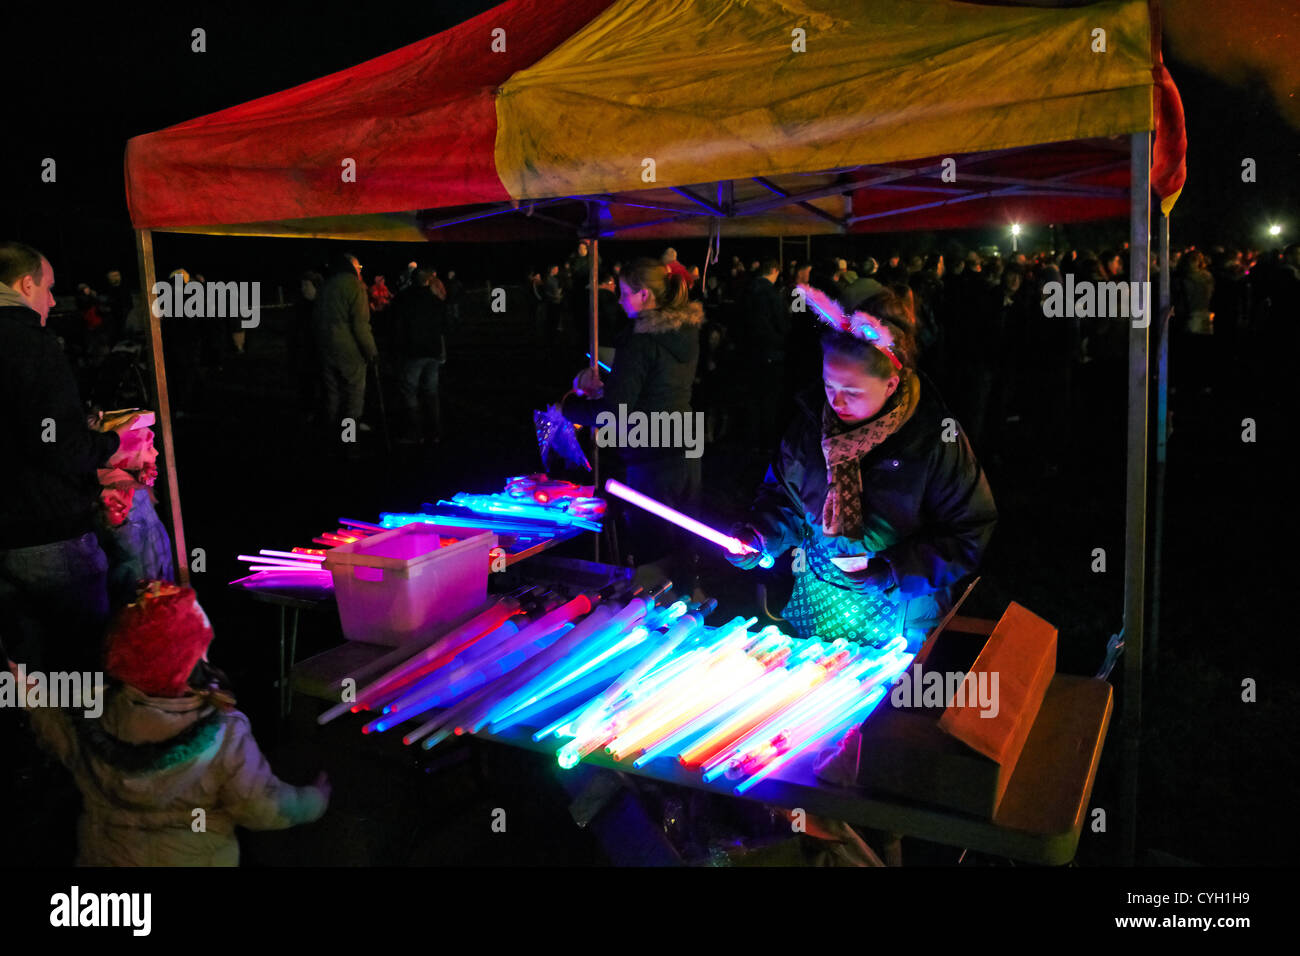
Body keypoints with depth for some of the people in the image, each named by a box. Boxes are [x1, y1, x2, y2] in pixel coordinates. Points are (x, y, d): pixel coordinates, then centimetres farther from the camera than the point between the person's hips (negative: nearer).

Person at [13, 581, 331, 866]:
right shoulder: (224, 737, -31)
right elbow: (264, 810, -21)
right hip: (194, 858, -3)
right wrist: (316, 799, -3)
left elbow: (52, 727, 4)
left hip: (101, 856, 3)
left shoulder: (89, 722, -21)